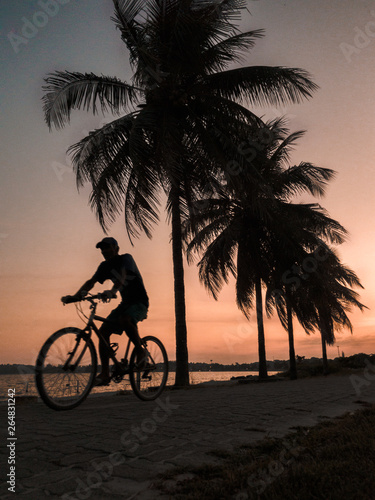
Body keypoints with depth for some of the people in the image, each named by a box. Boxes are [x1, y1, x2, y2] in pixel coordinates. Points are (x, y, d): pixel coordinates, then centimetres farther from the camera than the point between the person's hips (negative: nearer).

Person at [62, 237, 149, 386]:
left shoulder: (126, 258, -13)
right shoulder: (105, 266, 7)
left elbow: (122, 275, -33)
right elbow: (91, 282, -2)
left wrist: (113, 291, -52)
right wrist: (75, 296, -18)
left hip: (139, 302, -7)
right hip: (125, 303, 7)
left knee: (124, 320, -37)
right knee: (103, 330, -10)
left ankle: (140, 351, -14)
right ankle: (105, 373, -6)